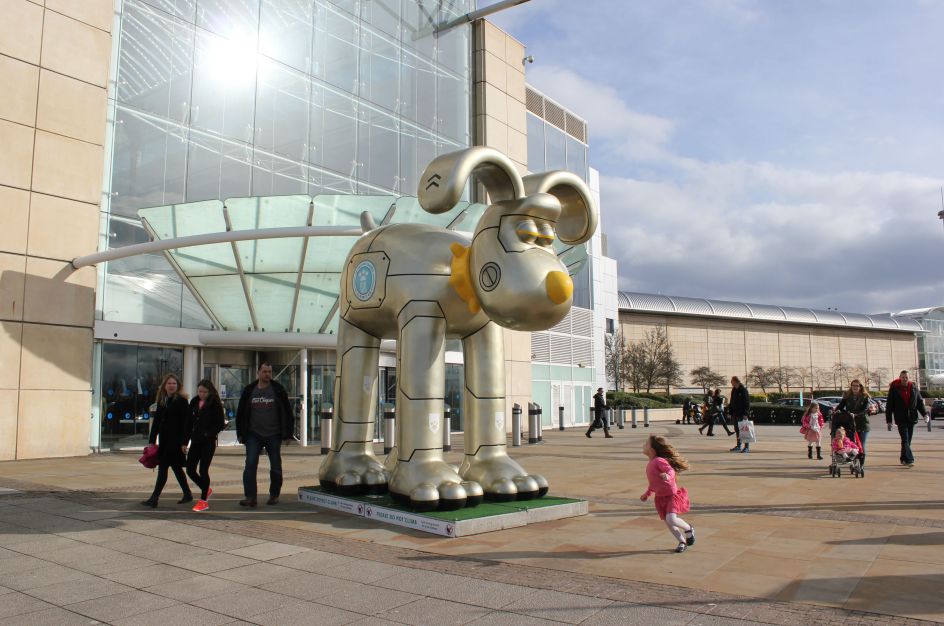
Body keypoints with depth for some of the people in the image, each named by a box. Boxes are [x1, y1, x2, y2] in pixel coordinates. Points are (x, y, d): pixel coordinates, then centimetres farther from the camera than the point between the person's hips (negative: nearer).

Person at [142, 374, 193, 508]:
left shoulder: (181, 401, -8)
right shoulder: (162, 401, 12)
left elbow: (187, 423, -11)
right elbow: (156, 421, 14)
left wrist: (184, 442, -16)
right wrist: (152, 441, 10)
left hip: (175, 440, -7)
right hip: (164, 440, 7)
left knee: (163, 467, -8)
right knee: (176, 467, 14)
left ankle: (154, 498, -3)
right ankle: (187, 494, 25)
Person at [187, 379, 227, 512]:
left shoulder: (215, 404, -8)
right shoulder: (194, 402, 8)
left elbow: (221, 424, -8)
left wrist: (209, 434, -16)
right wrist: (189, 435, 1)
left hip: (208, 442, -6)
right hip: (196, 441, 6)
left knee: (203, 470, -5)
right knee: (190, 469, 5)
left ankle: (203, 501, 8)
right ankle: (206, 489, 29)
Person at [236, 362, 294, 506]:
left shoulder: (278, 390, -1)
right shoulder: (249, 390, 4)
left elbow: (287, 412, 1)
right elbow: (241, 412, 10)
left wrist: (287, 434, -4)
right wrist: (241, 434, 6)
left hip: (273, 435, -1)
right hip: (254, 435, 1)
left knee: (275, 467, 7)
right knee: (250, 464, -10)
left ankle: (274, 495, 21)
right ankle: (250, 497, -8)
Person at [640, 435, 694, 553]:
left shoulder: (659, 461, -21)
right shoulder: (651, 464, 8)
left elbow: (671, 470, -35)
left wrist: (668, 476, -57)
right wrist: (647, 494, 26)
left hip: (671, 495, -9)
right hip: (660, 497, 9)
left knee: (671, 519, -21)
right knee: (667, 522, 8)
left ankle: (688, 529, 8)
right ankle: (682, 541, 25)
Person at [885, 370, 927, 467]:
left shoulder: (913, 388, 6)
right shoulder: (894, 389, -3)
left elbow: (920, 401, 13)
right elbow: (889, 405, -1)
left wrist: (924, 413, -3)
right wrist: (889, 420, -3)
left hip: (911, 418, 4)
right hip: (901, 419, -4)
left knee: (908, 440, 10)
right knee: (905, 439, -11)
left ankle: (903, 458, 23)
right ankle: (909, 460, -16)